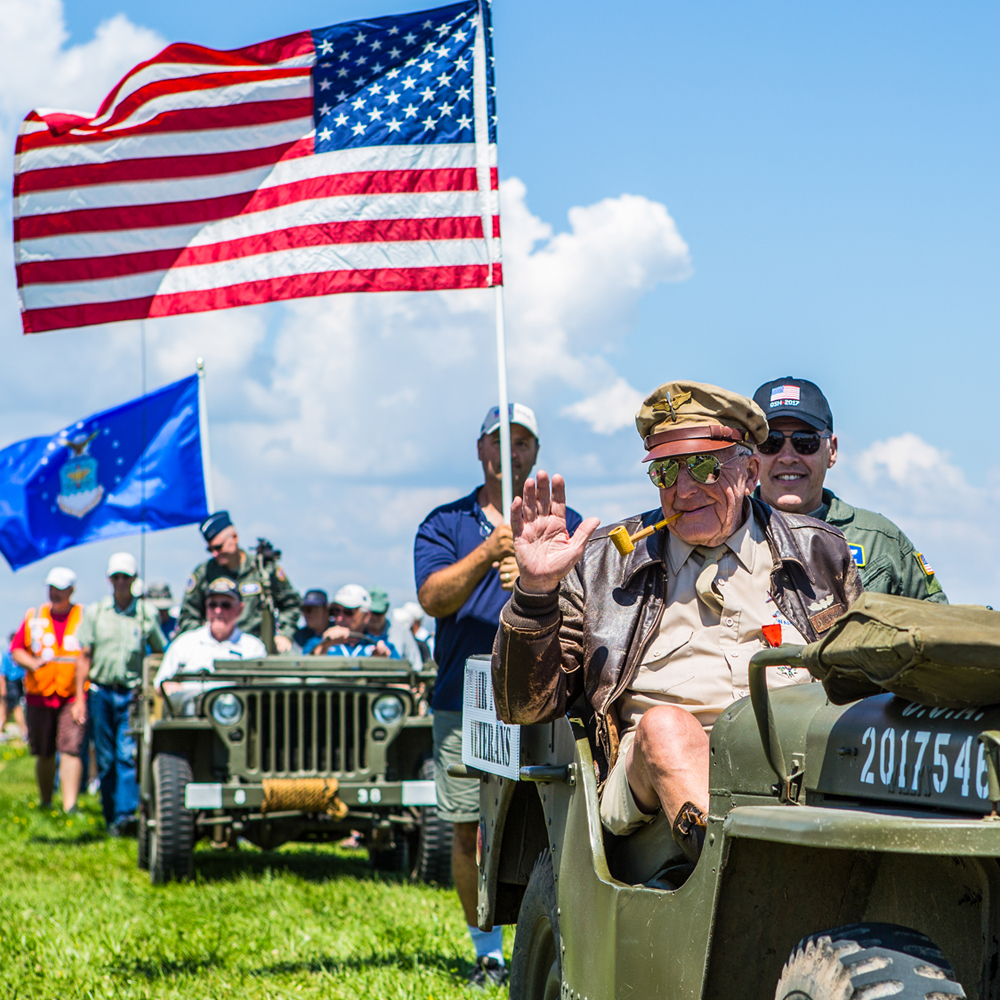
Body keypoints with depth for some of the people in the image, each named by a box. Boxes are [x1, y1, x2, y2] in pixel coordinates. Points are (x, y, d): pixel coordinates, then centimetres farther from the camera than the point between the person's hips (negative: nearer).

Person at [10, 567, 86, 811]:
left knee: (70, 749, -14)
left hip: (73, 697, -3)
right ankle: (45, 802, 24)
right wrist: (31, 662, -9)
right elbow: (16, 649, 11)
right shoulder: (34, 617, 10)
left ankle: (70, 806, -17)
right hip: (39, 696, 3)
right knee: (44, 753, 9)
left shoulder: (85, 617, 4)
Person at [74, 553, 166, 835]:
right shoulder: (94, 612, 6)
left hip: (133, 693, -2)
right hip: (101, 692, 2)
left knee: (127, 755, -13)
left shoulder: (147, 613, 3)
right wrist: (79, 698, 2)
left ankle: (126, 814, -20)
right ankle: (111, 819, 14)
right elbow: (84, 657, 7)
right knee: (106, 759, 5)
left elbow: (160, 654, 10)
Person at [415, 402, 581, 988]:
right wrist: (488, 553, -21)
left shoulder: (564, 523, 11)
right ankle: (488, 952, 16)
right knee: (469, 832, 4)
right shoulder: (446, 523, 11)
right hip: (464, 704, 1)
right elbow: (433, 597, -6)